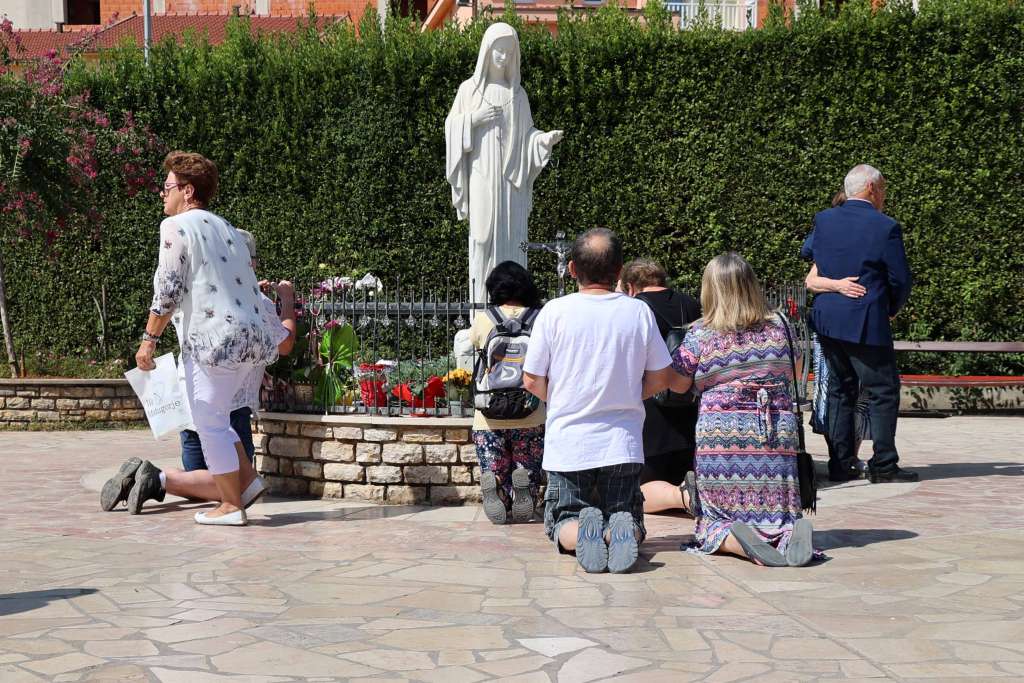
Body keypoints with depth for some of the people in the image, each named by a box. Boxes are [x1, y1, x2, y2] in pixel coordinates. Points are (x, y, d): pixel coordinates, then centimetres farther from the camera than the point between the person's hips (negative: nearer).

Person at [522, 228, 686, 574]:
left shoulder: (554, 312, -8)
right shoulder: (639, 312, -3)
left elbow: (533, 381, -4)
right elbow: (661, 379, 4)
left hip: (568, 445, -1)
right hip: (622, 446, 1)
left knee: (563, 522, 16)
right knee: (629, 523, 17)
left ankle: (579, 532, -20)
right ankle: (620, 533, -20)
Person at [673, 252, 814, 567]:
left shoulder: (700, 335, -2)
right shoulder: (778, 327, 7)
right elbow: (794, 370, 23)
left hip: (718, 438, -2)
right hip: (777, 437, 2)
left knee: (713, 523, 9)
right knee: (778, 516, 13)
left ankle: (735, 541, -24)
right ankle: (791, 532, -21)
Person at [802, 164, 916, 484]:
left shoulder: (823, 220, 5)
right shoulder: (886, 227, -10)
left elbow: (808, 251, 25)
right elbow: (901, 280, -6)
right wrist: (893, 309, 12)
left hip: (826, 321, 6)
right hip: (866, 324, -6)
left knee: (840, 391, 14)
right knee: (883, 392, 3)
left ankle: (840, 463, 14)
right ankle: (883, 465, 3)